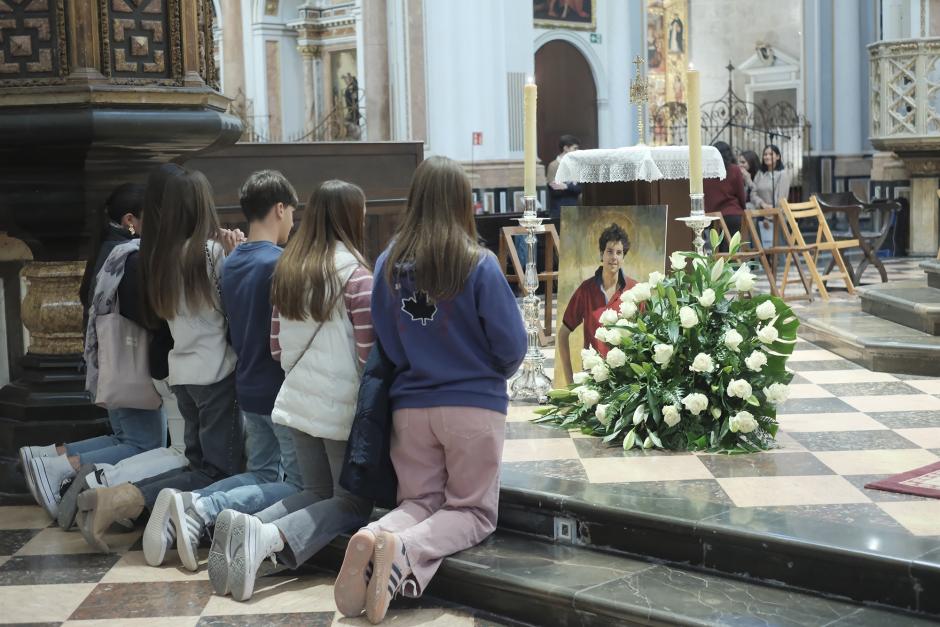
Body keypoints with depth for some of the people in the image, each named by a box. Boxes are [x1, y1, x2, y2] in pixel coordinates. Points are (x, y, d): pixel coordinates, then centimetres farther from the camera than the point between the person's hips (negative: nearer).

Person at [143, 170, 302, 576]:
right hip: (283, 389, -8)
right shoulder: (282, 263, -17)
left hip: (248, 388, 8)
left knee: (261, 473, 19)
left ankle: (188, 501, -6)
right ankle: (204, 509, -19)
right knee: (301, 484, 0)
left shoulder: (230, 263, 8)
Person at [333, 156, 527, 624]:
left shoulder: (388, 263, -3)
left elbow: (385, 343, 6)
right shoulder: (479, 265, -14)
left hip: (410, 405, 3)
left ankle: (373, 535, -17)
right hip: (475, 405, -3)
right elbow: (512, 347, -8)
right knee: (473, 510, 11)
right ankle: (405, 549, -20)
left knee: (419, 502, 17)